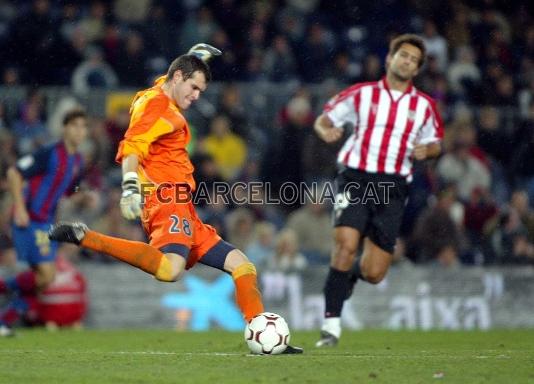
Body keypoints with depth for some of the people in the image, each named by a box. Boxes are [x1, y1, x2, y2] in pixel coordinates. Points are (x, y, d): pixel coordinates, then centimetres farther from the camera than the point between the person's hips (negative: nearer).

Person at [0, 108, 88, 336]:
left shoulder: (77, 161, 11)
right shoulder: (50, 154, -15)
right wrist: (19, 208, -22)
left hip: (46, 223, 9)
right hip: (29, 221, -9)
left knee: (43, 278, 6)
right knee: (46, 275, -15)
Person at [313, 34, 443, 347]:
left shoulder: (424, 106, 12)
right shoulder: (362, 94, 7)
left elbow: (436, 142, 21)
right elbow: (324, 119, 12)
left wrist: (426, 150, -3)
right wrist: (326, 131, -12)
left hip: (392, 188, 2)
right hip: (356, 178, -2)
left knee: (374, 274, -4)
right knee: (346, 243, -24)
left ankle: (350, 275, 34)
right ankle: (332, 323, -16)